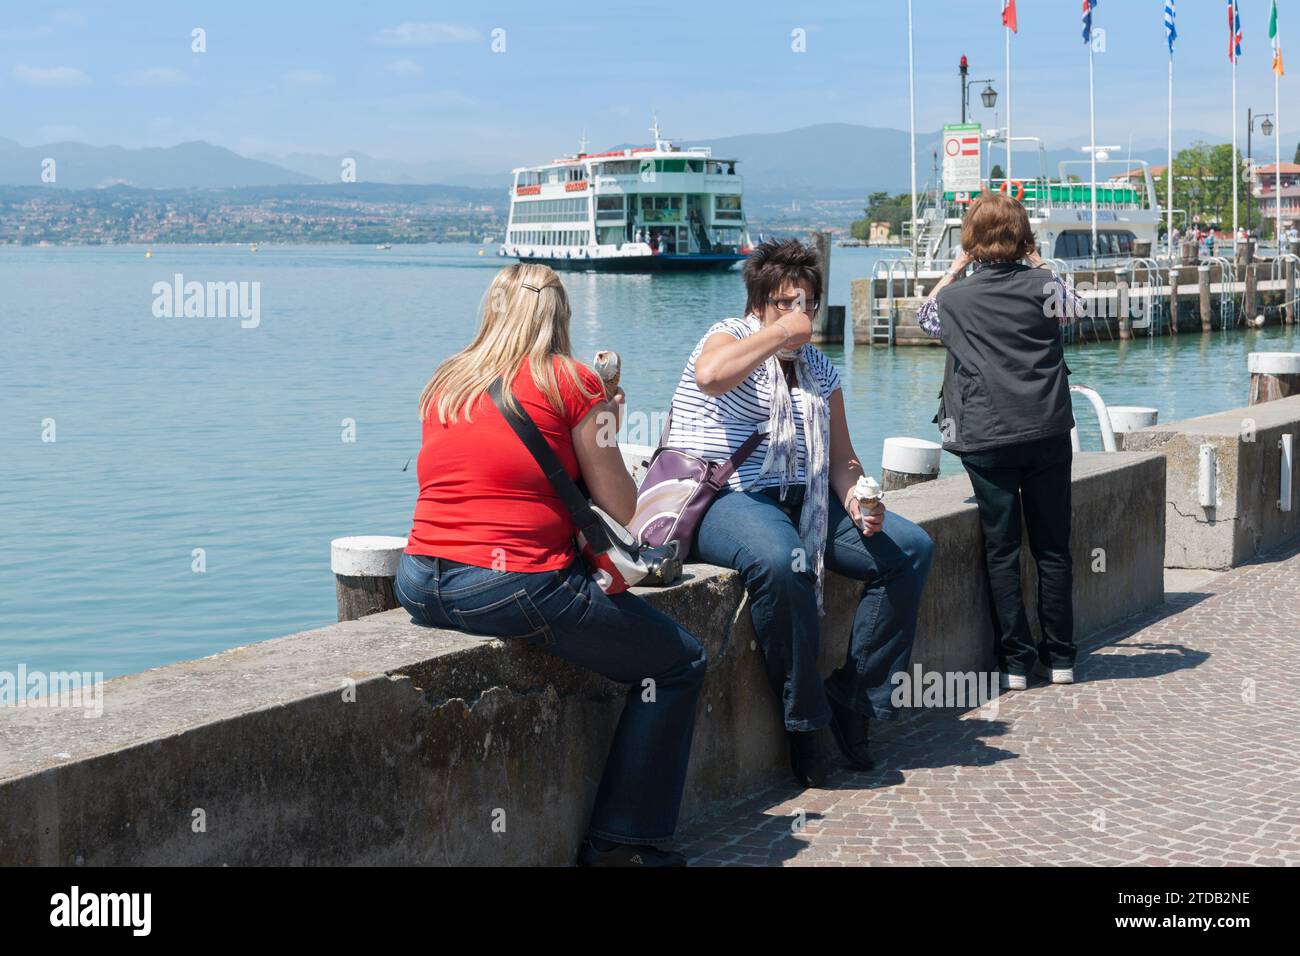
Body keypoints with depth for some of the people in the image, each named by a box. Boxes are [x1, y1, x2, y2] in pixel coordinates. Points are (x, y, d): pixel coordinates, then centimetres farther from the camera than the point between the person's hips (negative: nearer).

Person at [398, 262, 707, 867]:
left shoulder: (443, 385, 14)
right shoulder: (571, 382, -2)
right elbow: (622, 511, 0)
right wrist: (606, 427, 16)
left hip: (419, 587, 7)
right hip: (516, 587, -7)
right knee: (679, 663, 8)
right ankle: (618, 844, 6)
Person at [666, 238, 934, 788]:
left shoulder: (819, 369, 18)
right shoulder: (732, 336, -2)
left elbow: (840, 457, 19)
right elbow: (709, 375, -29)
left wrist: (855, 498, -4)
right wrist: (780, 333, -18)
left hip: (801, 502, 8)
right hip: (721, 500, -8)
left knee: (909, 549, -6)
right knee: (781, 561, -39)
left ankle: (853, 701, -6)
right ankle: (805, 722, -24)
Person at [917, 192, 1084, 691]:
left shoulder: (957, 298, 0)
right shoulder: (1044, 286, 0)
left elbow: (925, 315, 23)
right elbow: (1076, 308, 23)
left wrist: (955, 269, 27)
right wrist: (1035, 267, 28)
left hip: (987, 440, -1)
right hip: (1048, 433, 1)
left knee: (1001, 551, 4)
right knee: (1053, 547, 9)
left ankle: (1015, 661, 5)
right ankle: (1060, 657, 15)